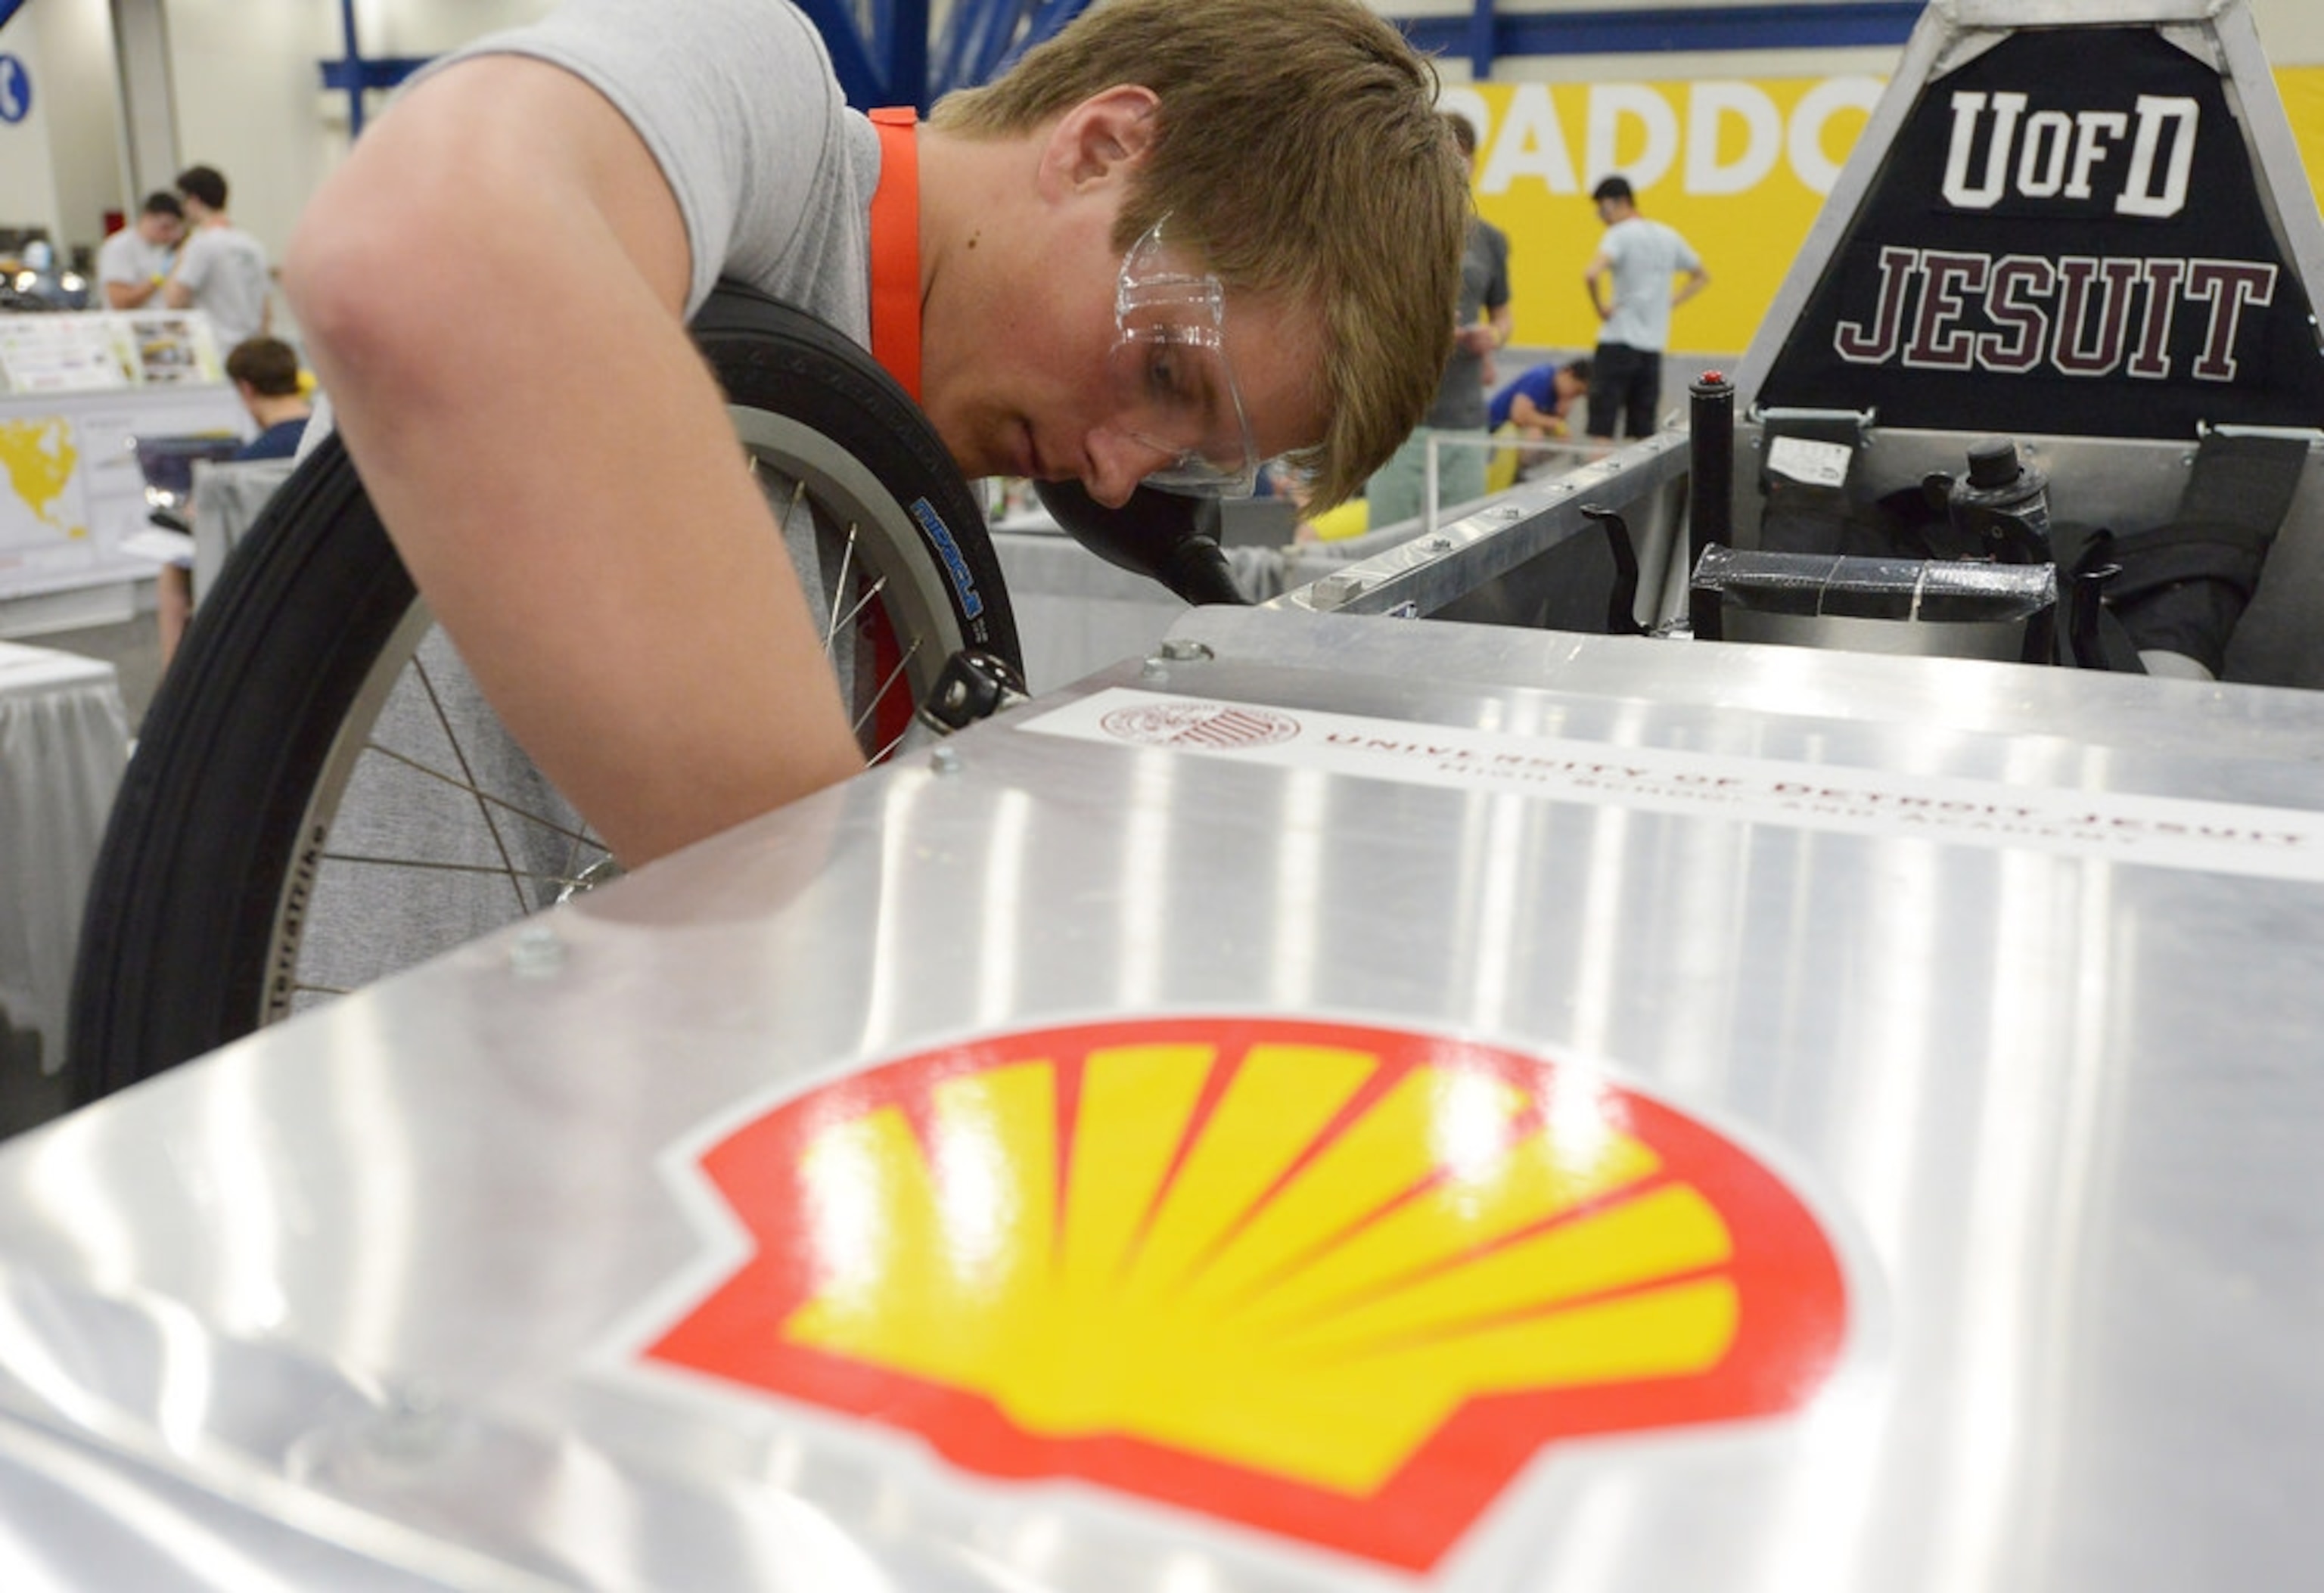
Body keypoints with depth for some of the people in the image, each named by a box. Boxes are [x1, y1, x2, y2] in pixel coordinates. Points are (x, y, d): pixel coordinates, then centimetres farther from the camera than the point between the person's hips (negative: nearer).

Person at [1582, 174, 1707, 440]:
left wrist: (1600, 308, -11)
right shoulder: (1669, 236, 13)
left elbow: (1591, 275, -25)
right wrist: (1668, 304, 16)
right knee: (1643, 432, 10)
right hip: (1654, 346, 7)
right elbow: (1701, 277, 25)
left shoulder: (1620, 235, -8)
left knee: (1601, 428, -4)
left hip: (1618, 341, -7)